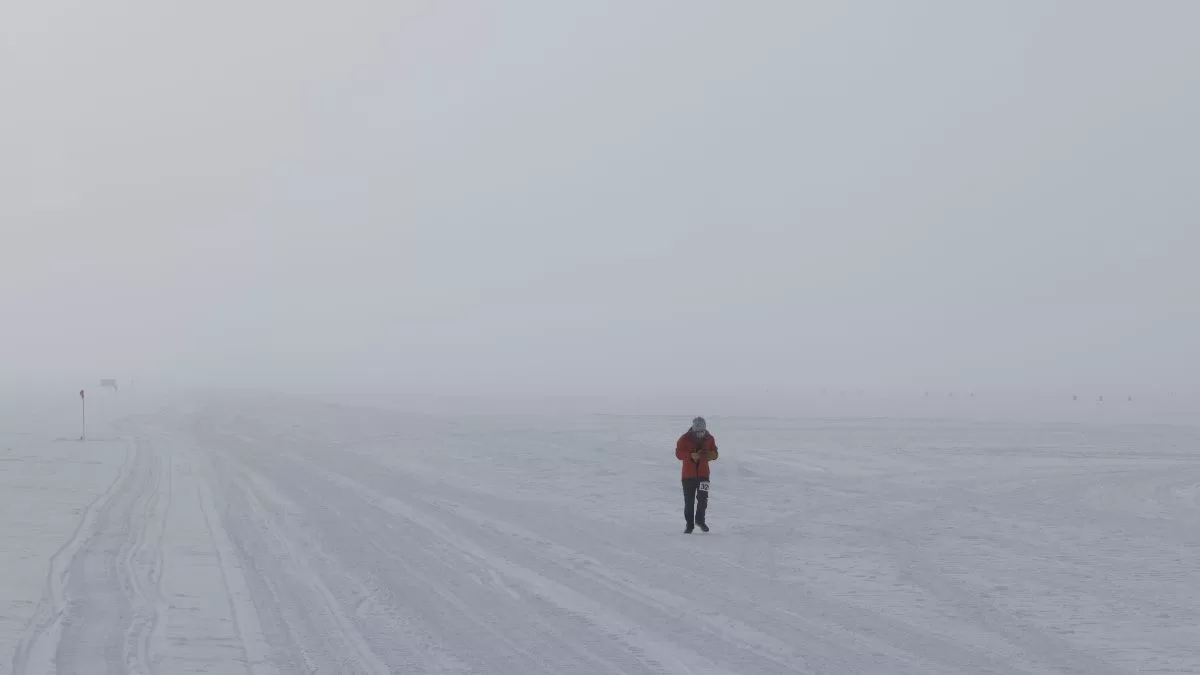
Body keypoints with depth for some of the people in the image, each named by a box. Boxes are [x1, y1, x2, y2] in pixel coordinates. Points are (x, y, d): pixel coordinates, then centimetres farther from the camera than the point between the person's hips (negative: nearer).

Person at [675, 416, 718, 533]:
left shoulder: (709, 439, 0)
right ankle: (689, 524, 16)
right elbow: (678, 453, -13)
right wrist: (691, 456, -30)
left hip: (703, 473, 1)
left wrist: (710, 455, -19)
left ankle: (700, 519, 16)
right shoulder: (685, 439, -9)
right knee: (689, 501, 4)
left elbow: (714, 454, 6)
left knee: (703, 498, -8)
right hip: (688, 474, -1)